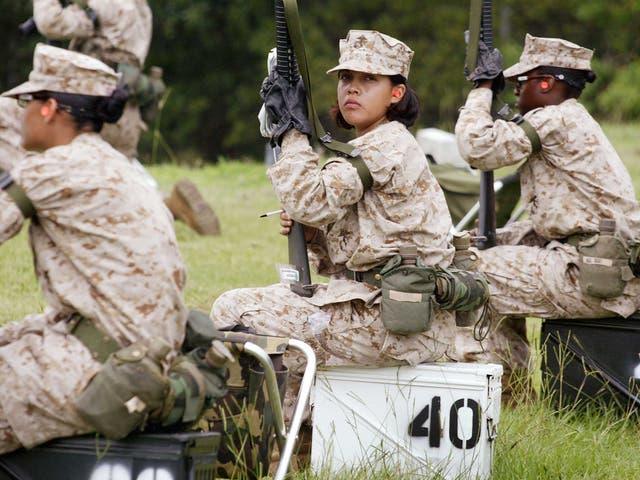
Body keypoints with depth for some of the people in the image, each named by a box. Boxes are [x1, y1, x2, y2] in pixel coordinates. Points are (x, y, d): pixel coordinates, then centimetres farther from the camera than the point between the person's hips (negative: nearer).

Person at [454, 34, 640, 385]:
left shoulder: (557, 121, -11)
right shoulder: (574, 122, 20)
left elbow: (477, 146, -19)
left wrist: (483, 86, -3)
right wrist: (493, 239, 14)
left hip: (595, 280, -10)